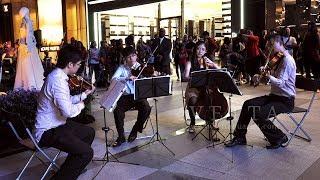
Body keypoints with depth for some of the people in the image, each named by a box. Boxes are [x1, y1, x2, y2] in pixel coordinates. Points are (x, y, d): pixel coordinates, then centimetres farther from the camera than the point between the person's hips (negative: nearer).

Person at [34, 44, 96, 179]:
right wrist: (80, 105, -12)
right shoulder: (58, 80, -25)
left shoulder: (57, 75, 7)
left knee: (89, 132, 24)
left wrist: (84, 94, 13)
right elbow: (68, 111, -31)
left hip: (56, 124, 11)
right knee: (87, 153, -20)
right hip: (48, 131, -11)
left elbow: (66, 101, 17)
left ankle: (73, 166, 36)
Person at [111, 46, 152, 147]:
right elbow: (113, 79, -14)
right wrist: (127, 78, -29)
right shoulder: (122, 68, 3)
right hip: (125, 96, 0)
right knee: (117, 110, -28)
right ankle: (121, 136, -6)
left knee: (146, 108, -29)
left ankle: (135, 131, -1)